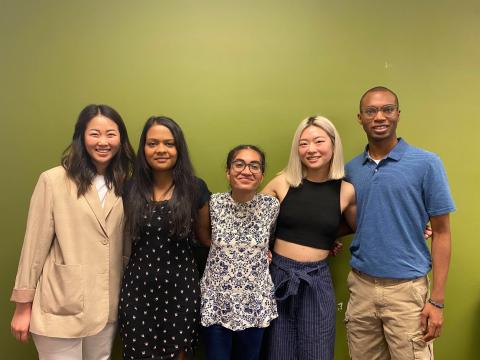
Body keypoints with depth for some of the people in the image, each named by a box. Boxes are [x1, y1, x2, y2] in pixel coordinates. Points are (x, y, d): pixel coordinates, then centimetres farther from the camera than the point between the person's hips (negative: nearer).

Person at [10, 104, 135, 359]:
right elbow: (35, 244, -7)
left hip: (107, 305, 4)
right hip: (62, 306, -4)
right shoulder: (53, 180, -11)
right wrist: (23, 305, -3)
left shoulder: (125, 184, 3)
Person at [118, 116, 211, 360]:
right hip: (137, 286, 1)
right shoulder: (130, 189, 0)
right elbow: (122, 236, 13)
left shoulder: (195, 188, -4)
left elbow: (205, 236, 8)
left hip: (181, 285, -1)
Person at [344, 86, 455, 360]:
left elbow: (441, 233, -5)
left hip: (407, 289, -3)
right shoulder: (351, 169, 5)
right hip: (360, 286, 4)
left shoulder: (426, 164, -6)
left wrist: (437, 299, -8)